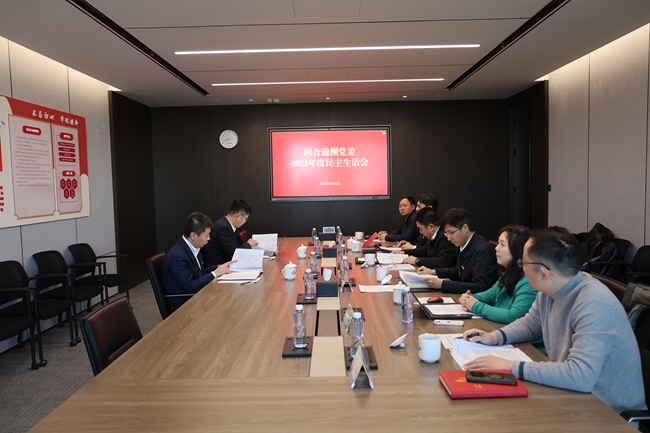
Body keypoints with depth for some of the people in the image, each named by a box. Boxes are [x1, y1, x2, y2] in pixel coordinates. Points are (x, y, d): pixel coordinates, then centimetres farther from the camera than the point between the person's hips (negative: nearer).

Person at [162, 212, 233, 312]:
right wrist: (215, 273, -19)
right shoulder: (178, 256, -23)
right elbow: (189, 288, -23)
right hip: (184, 305, -8)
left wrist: (220, 268, -1)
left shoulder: (194, 247, 2)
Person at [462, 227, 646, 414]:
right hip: (573, 395, 7)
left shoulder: (593, 305, -30)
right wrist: (495, 336, -2)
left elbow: (581, 376, -39)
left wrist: (511, 367, -33)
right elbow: (530, 323, 16)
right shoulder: (550, 290, -4)